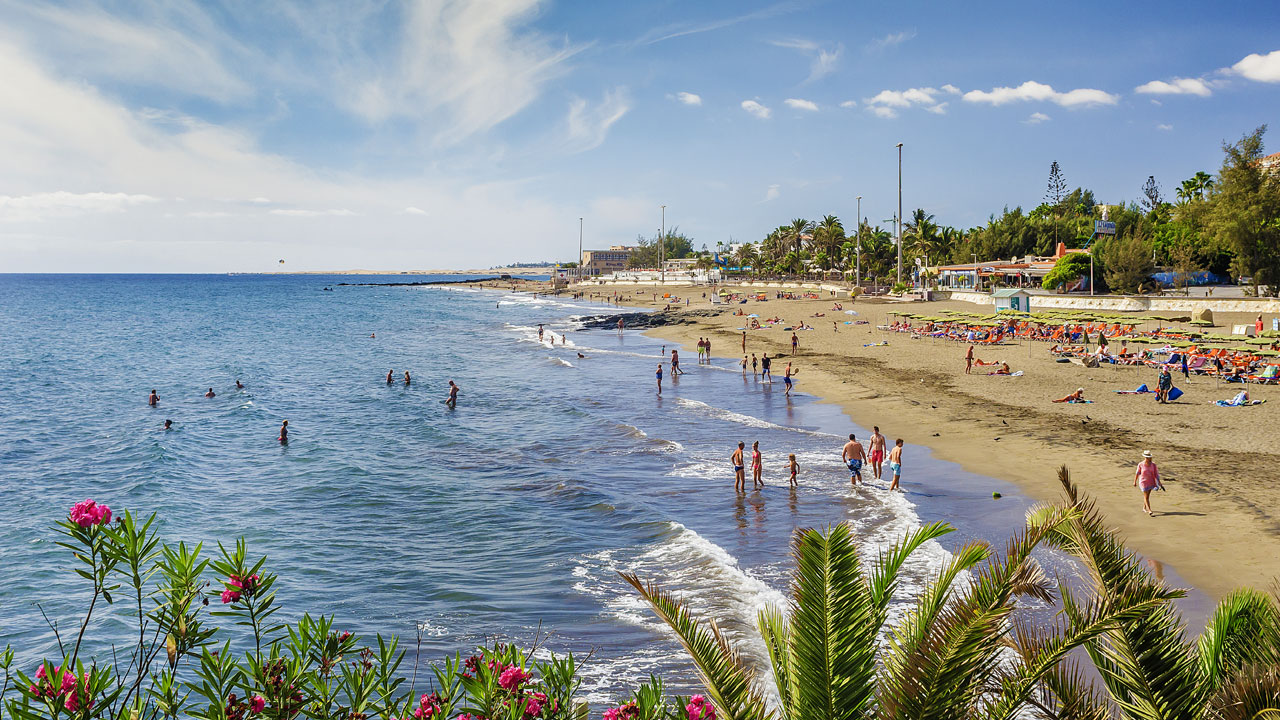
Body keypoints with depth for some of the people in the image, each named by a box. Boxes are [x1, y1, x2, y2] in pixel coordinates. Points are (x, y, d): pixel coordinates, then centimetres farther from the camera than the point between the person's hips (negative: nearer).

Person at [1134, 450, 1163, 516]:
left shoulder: (1153, 464, -9)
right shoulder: (1141, 464, -14)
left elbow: (1156, 474, -7)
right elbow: (1137, 473, -1)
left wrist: (1159, 483, -10)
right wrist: (1135, 482, 8)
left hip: (1151, 482, 3)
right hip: (1143, 482, -3)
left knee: (1147, 495, 18)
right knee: (1146, 497, -6)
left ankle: (1144, 508, 38)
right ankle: (1150, 511, -8)